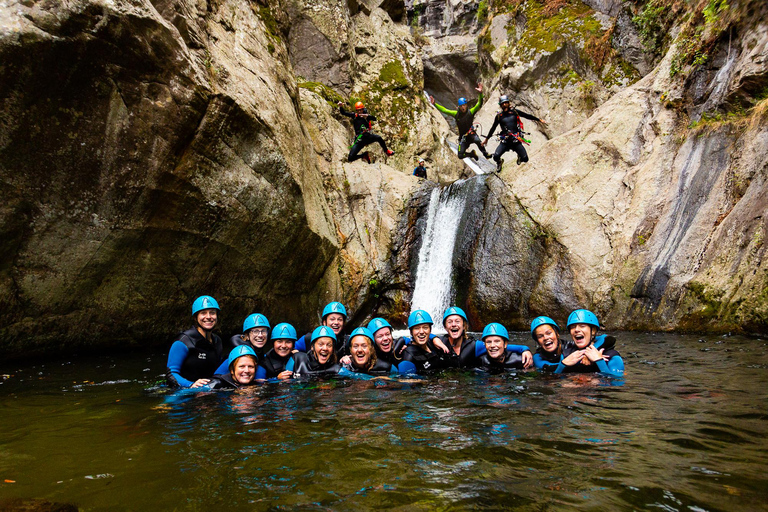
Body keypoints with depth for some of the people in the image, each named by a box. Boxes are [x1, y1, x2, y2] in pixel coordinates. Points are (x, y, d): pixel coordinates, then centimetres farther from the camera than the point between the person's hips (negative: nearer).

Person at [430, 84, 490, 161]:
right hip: (463, 137, 3)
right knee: (460, 155, -6)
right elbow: (444, 110, 2)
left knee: (477, 141, -37)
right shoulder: (456, 114, -1)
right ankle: (472, 154, 27)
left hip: (471, 134, -3)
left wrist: (480, 93, -35)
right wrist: (434, 104, -5)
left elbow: (479, 104, -18)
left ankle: (485, 154, -10)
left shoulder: (470, 112, -6)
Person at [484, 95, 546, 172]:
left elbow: (527, 115, 11)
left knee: (525, 159, -7)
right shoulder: (499, 116, 5)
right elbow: (493, 128, 15)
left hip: (516, 140, 0)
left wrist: (539, 120, 14)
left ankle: (519, 157, 34)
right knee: (496, 157, -21)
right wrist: (487, 138, 20)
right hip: (505, 141, 0)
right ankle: (499, 162, 19)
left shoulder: (514, 111, 5)